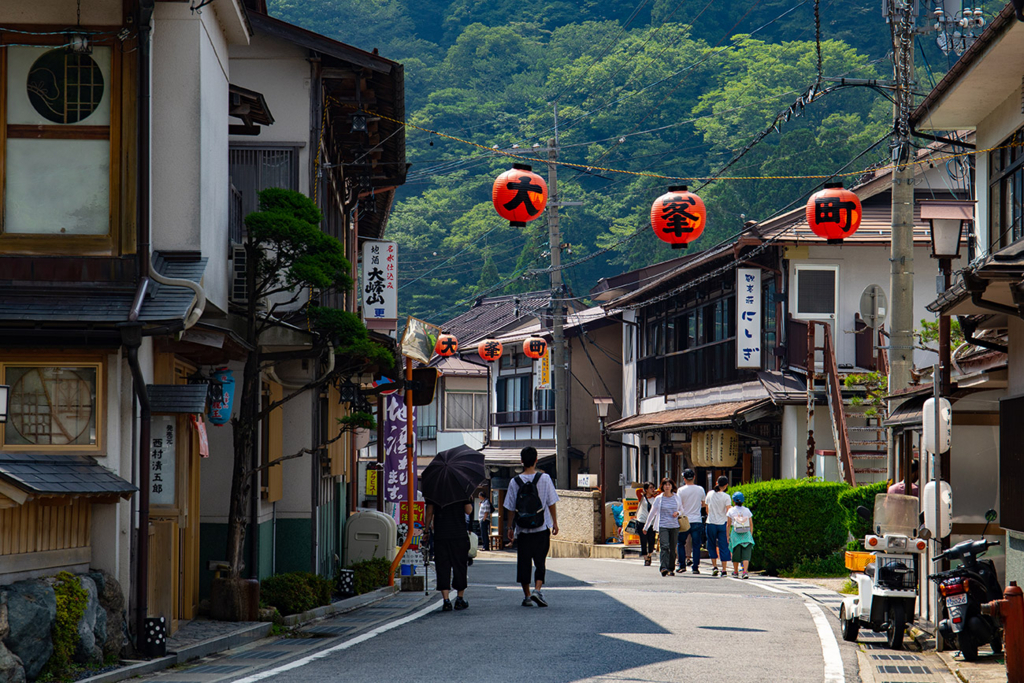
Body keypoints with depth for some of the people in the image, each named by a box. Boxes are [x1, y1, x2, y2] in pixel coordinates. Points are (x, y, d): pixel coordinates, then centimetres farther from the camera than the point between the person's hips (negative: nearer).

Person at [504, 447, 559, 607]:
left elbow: (510, 508, 2)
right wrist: (555, 523, 10)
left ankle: (527, 596, 9)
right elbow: (551, 503, -1)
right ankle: (537, 590, -13)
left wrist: (510, 528, 11)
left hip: (522, 530, 1)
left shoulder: (515, 481, -2)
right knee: (540, 562, 5)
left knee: (523, 562, 8)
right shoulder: (544, 479, -5)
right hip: (541, 528, -1)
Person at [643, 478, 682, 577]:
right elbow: (652, 513, 13)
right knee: (665, 546, -18)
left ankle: (671, 569, 14)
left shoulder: (677, 497, 8)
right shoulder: (658, 499, 5)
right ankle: (664, 568, -28)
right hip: (663, 526, -2)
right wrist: (645, 527, 17)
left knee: (673, 548, 3)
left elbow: (682, 510, 21)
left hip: (674, 526, 2)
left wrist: (678, 513, -4)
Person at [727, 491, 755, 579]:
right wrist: (751, 535, 17)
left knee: (736, 554, 10)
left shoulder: (731, 510, 0)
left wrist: (727, 536, 8)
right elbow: (751, 524, 7)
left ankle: (735, 572, 23)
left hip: (735, 534, -1)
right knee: (746, 554, -4)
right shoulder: (747, 510, 5)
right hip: (746, 534, 1)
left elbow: (728, 525, 1)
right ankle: (745, 571, -18)